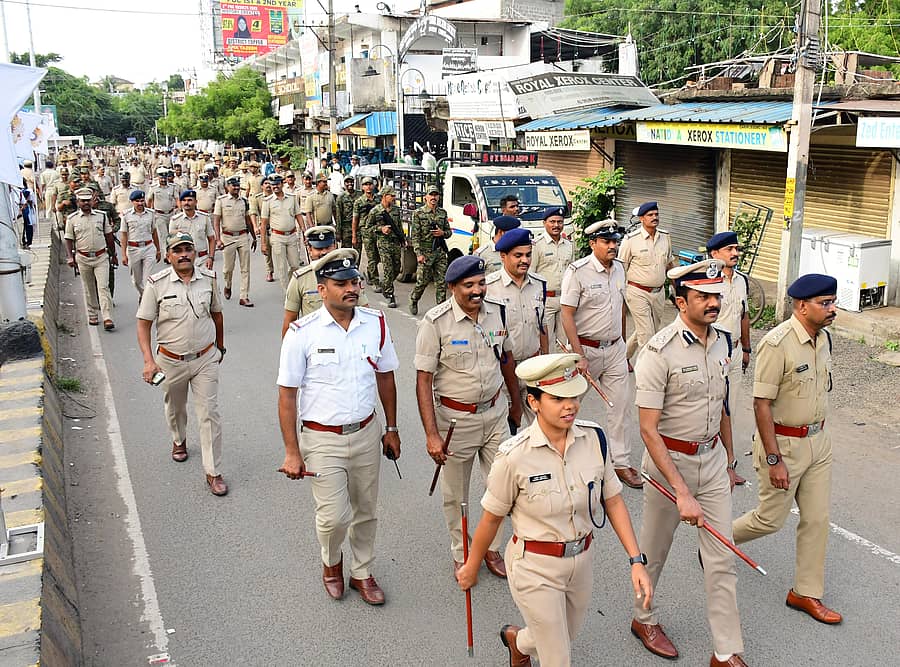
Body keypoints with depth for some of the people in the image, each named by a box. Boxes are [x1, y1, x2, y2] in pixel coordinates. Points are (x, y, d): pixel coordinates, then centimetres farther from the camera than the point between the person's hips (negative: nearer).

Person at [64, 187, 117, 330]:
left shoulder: (101, 216, 4)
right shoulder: (72, 219, 1)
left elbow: (109, 237, 11)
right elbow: (69, 240, 5)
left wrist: (113, 255, 14)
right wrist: (70, 257, -8)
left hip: (101, 257, 0)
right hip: (83, 258, 1)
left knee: (103, 287, -8)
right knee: (89, 289, 11)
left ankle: (107, 318, -13)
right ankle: (92, 315, 24)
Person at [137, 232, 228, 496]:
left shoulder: (209, 278, -3)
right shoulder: (157, 284, -11)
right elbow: (143, 324, -7)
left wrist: (219, 347, 21)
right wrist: (149, 361, -18)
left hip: (205, 358, 0)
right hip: (171, 360, 0)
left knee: (209, 414, -4)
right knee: (175, 408, 23)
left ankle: (213, 472, 3)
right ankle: (179, 441, 54)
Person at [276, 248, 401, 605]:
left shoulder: (376, 323, -3)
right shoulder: (302, 332, -14)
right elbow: (287, 394, -9)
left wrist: (391, 429, 12)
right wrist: (292, 452, -10)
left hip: (366, 432, 4)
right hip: (323, 439, -3)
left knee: (365, 510, 15)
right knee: (334, 516, -4)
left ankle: (362, 572, 38)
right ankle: (331, 563, 30)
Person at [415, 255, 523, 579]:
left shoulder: (497, 312, -2)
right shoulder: (435, 322, -18)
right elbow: (423, 380, -17)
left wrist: (516, 401, 23)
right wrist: (431, 434, -21)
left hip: (495, 412, 4)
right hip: (455, 418, -4)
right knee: (455, 495, 12)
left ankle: (492, 549, 34)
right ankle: (461, 555, 34)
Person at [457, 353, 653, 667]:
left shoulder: (593, 438, -12)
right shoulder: (515, 455, -23)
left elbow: (613, 501, -1)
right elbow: (491, 518, -10)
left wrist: (636, 561, -6)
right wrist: (471, 567, 2)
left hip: (582, 561, 5)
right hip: (535, 569, -5)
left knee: (561, 641, 27)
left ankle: (517, 639, 59)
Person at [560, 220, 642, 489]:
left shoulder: (619, 268, 6)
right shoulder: (578, 271, -15)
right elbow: (566, 315, -16)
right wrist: (579, 356, -20)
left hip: (615, 348, 5)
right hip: (587, 348, -5)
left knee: (618, 405, 5)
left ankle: (621, 462, 12)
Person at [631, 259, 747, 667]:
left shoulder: (722, 342, 1)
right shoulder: (659, 352, -22)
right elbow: (648, 429, -23)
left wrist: (729, 461, 19)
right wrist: (681, 492, -27)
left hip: (712, 458, 6)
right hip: (668, 460, -5)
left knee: (722, 560, 8)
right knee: (654, 551, 14)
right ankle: (644, 619, 39)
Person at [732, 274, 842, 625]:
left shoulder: (823, 337, 3)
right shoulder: (777, 344, -23)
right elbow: (762, 404, -22)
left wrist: (819, 435, 18)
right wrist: (774, 460, -21)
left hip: (818, 440, 8)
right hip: (783, 443, -7)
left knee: (817, 519, 11)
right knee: (771, 518, 6)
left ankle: (806, 592, 25)